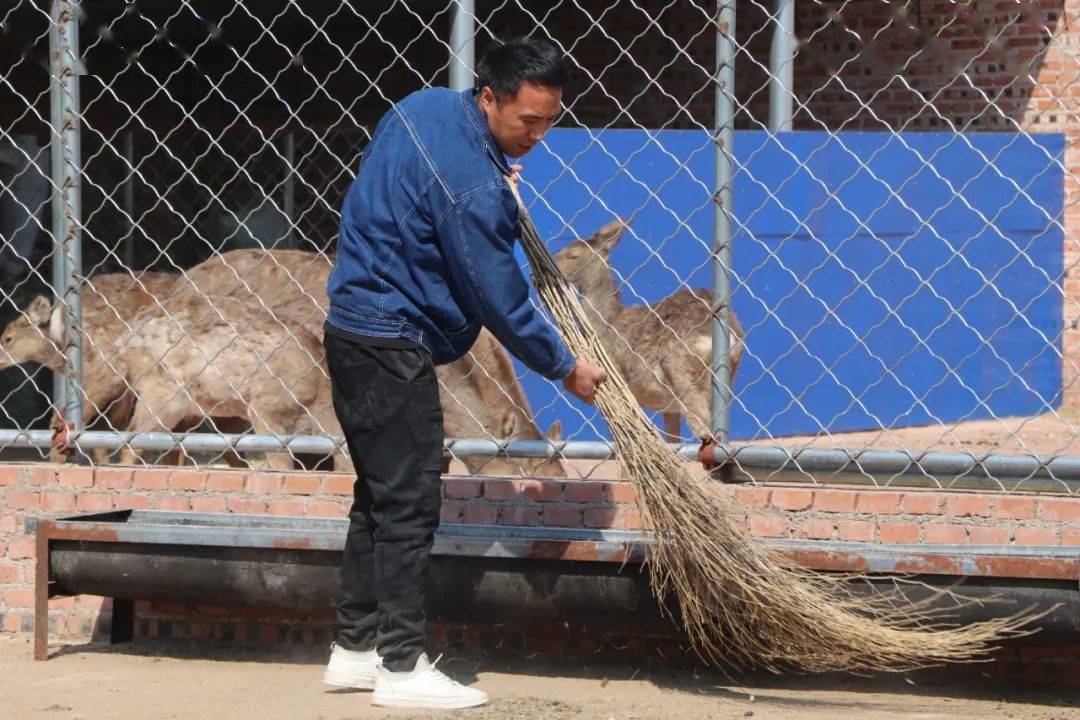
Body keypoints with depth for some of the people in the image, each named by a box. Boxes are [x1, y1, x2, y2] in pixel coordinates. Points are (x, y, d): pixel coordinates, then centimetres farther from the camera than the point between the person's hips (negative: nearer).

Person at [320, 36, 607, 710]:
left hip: (355, 331, 10)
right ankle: (402, 669, -2)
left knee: (379, 497, 15)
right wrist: (564, 366, -3)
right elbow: (499, 299, -17)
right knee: (409, 504, -6)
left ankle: (355, 648, 21)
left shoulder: (425, 106, 5)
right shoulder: (472, 187, -24)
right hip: (392, 348, -10)